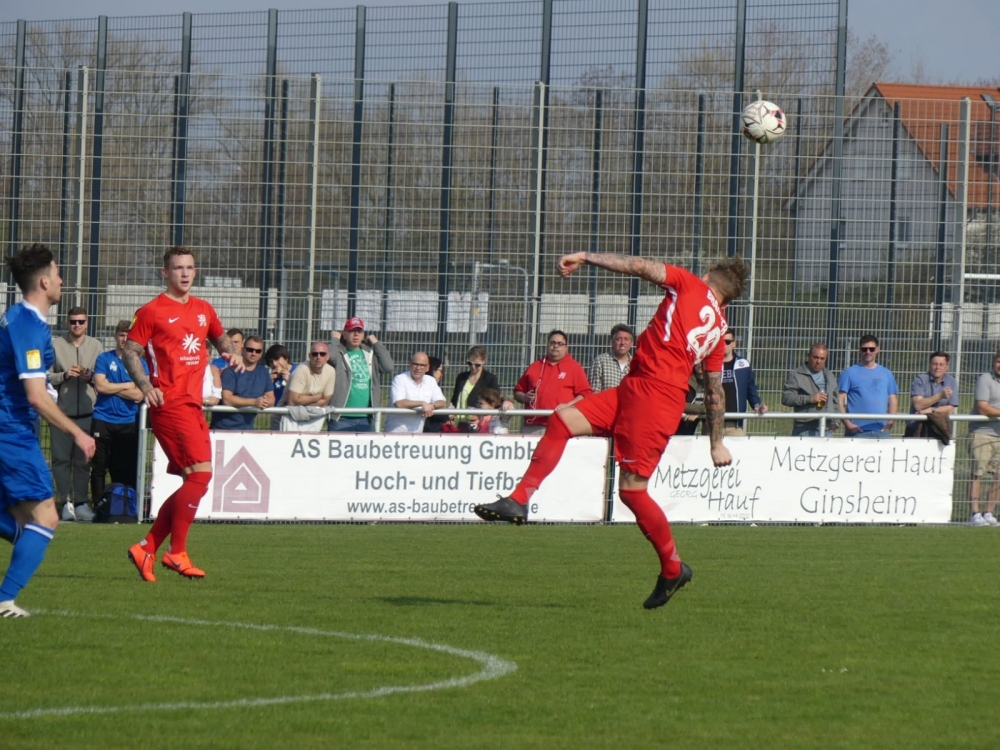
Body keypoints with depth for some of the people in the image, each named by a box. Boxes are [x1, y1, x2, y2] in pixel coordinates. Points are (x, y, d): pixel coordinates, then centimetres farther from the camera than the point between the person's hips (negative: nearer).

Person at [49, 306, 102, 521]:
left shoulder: (96, 346, 8)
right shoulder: (56, 346, 3)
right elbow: (46, 376, 0)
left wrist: (91, 377, -10)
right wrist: (64, 375, -14)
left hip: (87, 412, 1)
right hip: (62, 412, -1)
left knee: (83, 460, 5)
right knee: (61, 459, -2)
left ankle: (81, 502, 10)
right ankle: (67, 502, 4)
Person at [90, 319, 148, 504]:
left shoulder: (140, 364, 6)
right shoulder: (104, 359, 5)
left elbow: (139, 395, -6)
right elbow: (100, 386, -9)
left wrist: (111, 387, -7)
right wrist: (128, 386, -4)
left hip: (128, 423, 1)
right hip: (103, 420, -1)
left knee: (125, 470, 0)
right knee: (99, 467, 1)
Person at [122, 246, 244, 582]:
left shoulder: (203, 311, 16)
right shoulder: (151, 312, -3)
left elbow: (220, 338, 32)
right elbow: (130, 352, -4)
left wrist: (232, 354, 9)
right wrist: (145, 386, -20)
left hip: (194, 406, 8)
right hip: (169, 404, -8)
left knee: (192, 482, 8)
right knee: (200, 473, -17)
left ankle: (147, 549, 15)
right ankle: (177, 553, -10)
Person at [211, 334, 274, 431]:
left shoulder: (264, 373, 12)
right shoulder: (231, 371, -6)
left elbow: (271, 399, 9)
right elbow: (227, 400, -17)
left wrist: (266, 402, -16)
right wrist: (254, 402, -23)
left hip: (247, 429, 5)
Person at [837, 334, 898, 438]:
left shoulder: (886, 374, 16)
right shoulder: (850, 373, 4)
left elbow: (893, 400, 18)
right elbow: (840, 400, -1)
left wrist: (890, 421, 2)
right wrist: (847, 423, -13)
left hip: (881, 430, 4)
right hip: (857, 430, -4)